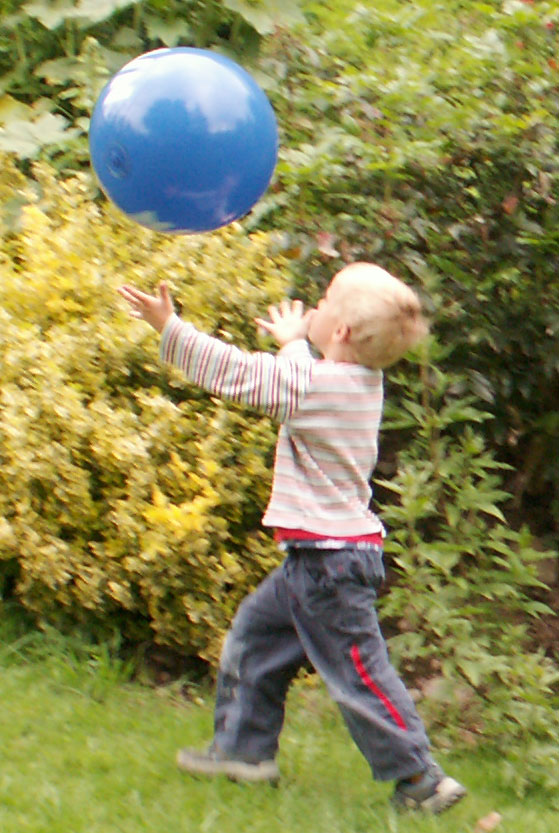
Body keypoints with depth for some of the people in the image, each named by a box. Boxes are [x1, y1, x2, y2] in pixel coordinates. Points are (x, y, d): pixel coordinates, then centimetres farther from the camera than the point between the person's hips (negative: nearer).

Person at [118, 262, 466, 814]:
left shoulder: (315, 384, -22)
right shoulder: (363, 380, 4)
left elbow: (237, 373, -20)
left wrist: (168, 327, -15)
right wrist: (295, 341, 44)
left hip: (331, 559, -10)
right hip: (316, 559, 10)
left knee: (356, 671, -3)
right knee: (256, 632, 20)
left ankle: (421, 780, 5)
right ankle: (244, 749, 29)